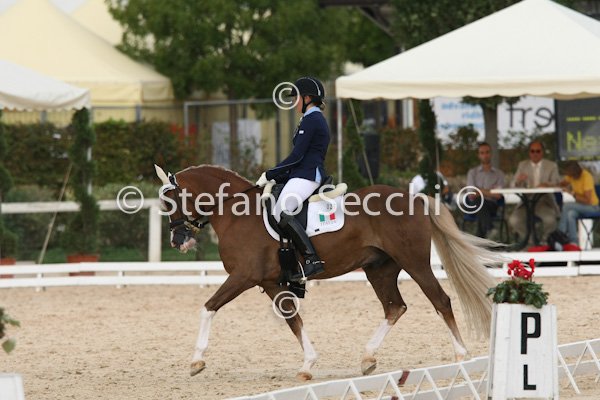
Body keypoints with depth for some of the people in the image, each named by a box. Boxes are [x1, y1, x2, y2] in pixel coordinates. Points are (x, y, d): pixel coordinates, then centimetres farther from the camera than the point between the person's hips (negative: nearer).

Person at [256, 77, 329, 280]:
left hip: (306, 175, -11)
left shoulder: (311, 120, -10)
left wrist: (270, 175, -8)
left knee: (282, 212, -25)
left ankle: (312, 260, -32)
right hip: (306, 174, 11)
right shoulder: (316, 119, 22)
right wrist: (276, 177, 18)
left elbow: (296, 156, -15)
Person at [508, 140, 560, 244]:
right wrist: (518, 181, -19)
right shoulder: (522, 165, 13)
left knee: (550, 219, -34)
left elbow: (557, 185, -3)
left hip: (544, 202, -2)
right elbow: (513, 186, 6)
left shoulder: (551, 166, 8)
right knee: (513, 220, -27)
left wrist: (547, 185, -26)